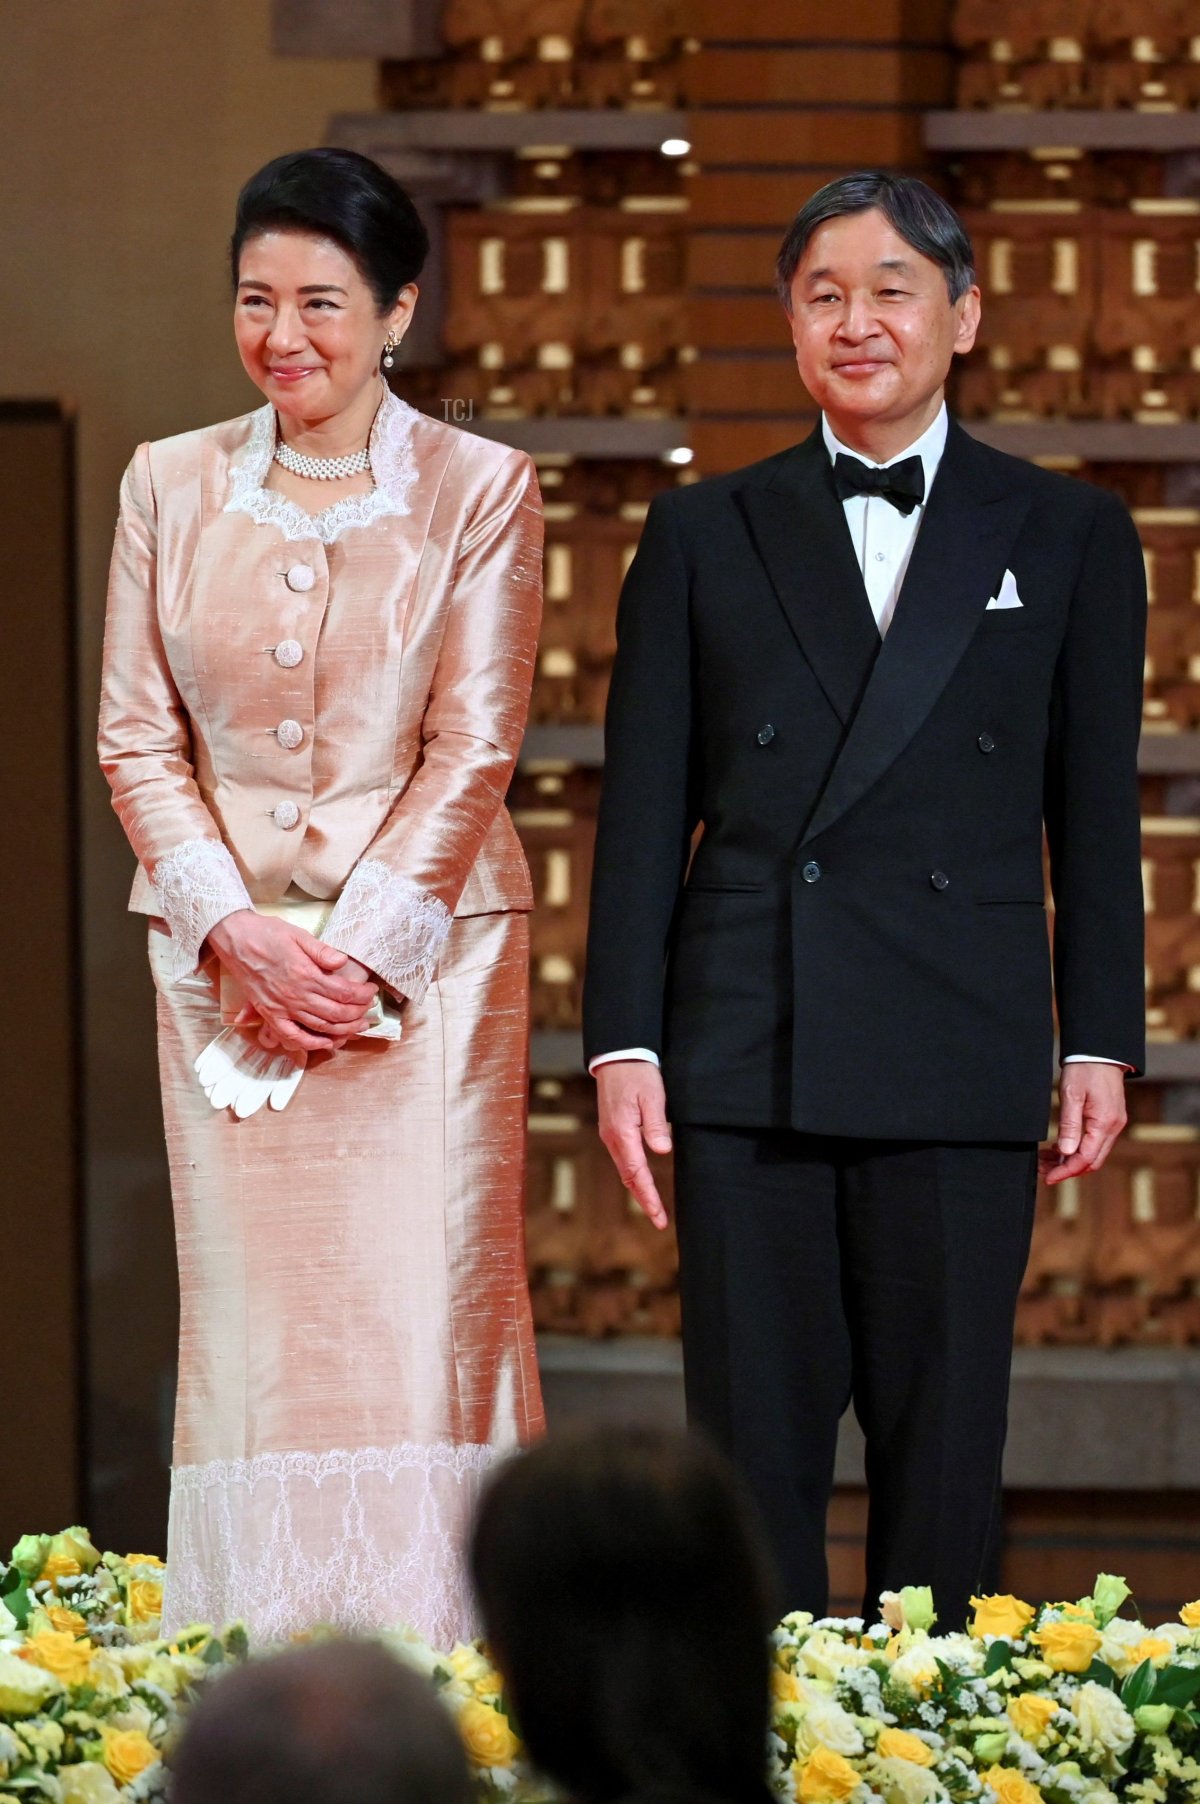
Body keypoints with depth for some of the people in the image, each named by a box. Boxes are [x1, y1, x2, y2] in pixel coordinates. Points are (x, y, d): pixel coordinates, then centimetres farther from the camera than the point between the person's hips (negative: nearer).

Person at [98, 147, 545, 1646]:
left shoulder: (480, 491, 0)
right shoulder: (171, 485, 8)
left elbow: (472, 751, -4)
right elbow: (139, 744, 5)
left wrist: (358, 949, -11)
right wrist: (241, 934, -8)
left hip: (421, 953, -2)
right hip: (224, 960, 2)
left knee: (416, 1313, -7)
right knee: (248, 1333, 0)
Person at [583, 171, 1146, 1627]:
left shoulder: (1068, 538, 10)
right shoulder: (702, 536, 12)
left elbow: (1097, 813, 9)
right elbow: (643, 809, 9)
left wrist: (1100, 1043, 3)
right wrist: (623, 1041, 1)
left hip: (961, 1061, -1)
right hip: (748, 1061, 1)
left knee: (944, 1447, 0)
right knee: (754, 1445, 0)